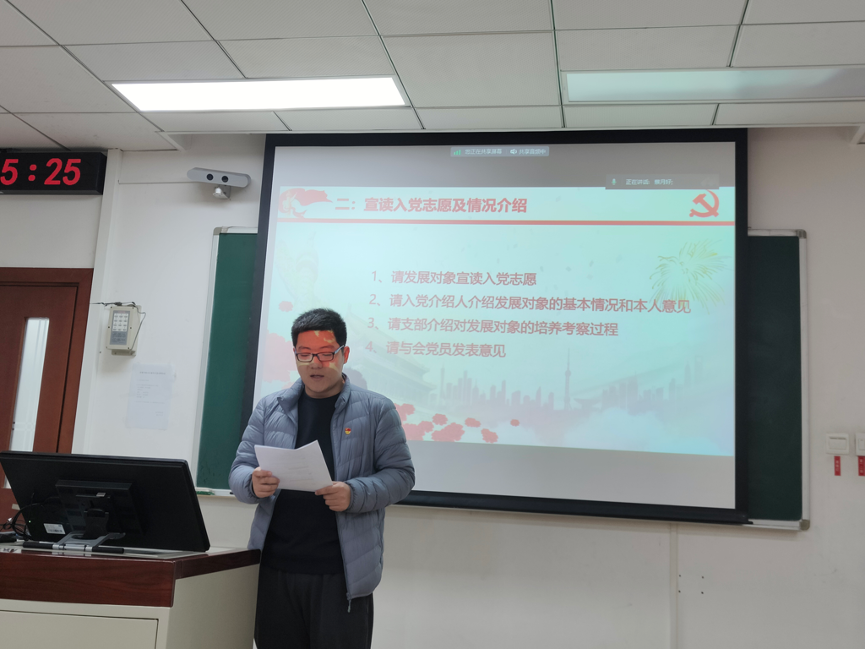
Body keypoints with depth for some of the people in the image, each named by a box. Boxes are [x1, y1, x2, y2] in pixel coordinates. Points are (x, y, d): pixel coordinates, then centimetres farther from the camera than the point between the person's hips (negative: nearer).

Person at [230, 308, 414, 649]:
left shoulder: (376, 409, 2)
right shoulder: (269, 408, 11)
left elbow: (400, 474, 0)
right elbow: (239, 470, 10)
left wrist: (355, 494, -17)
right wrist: (253, 483, -13)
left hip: (342, 574, -3)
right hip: (274, 569, 3)